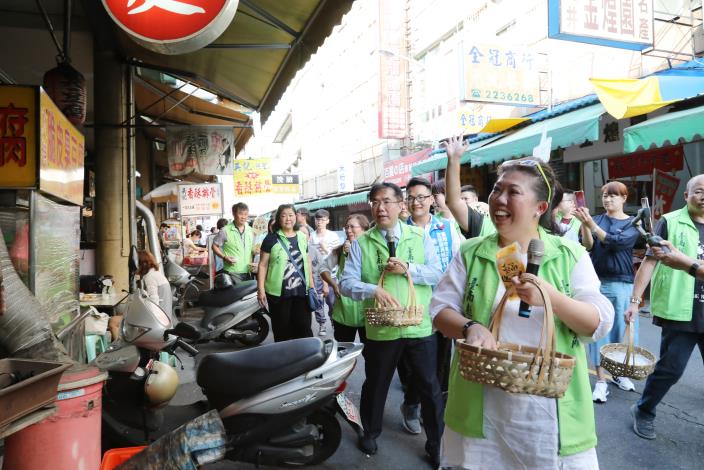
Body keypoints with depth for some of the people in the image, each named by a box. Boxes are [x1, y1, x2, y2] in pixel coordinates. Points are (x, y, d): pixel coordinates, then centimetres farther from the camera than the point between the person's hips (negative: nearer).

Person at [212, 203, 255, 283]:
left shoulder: (250, 231, 9)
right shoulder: (225, 231, -8)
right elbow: (214, 246, -2)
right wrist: (224, 257, -15)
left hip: (247, 272, 6)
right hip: (232, 273, -5)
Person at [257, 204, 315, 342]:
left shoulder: (302, 237, 9)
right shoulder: (271, 239, -3)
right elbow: (263, 265, -3)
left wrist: (311, 285, 13)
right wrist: (261, 289, -8)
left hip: (301, 292, 3)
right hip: (278, 293, -3)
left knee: (304, 328, 4)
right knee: (282, 330, 5)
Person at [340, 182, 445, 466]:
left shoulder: (420, 237, 2)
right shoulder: (361, 243, -1)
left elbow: (437, 274, -4)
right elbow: (346, 283, -9)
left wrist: (408, 269, -19)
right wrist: (374, 290, -26)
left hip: (420, 326, 1)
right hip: (380, 328, 0)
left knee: (429, 387, 11)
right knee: (375, 385, 18)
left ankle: (436, 444, 31)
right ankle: (370, 433, 43)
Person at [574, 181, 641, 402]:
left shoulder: (633, 223, 1)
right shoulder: (596, 219, 7)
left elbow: (617, 243, -18)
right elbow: (588, 246, -9)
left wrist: (590, 224, -26)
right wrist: (584, 224, -25)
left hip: (622, 283, -1)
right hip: (597, 282, 1)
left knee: (622, 327, 7)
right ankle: (601, 380, 5)